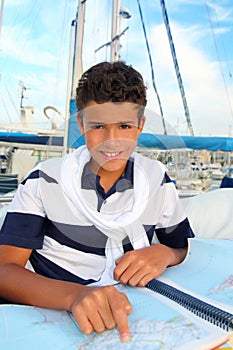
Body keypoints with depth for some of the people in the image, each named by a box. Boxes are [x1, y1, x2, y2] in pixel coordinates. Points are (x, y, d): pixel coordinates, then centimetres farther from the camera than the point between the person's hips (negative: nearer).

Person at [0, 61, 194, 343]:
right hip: (50, 309, -3)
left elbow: (182, 248, 9)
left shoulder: (158, 180, -2)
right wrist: (75, 294, -33)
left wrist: (164, 254, -16)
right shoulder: (43, 181, -9)